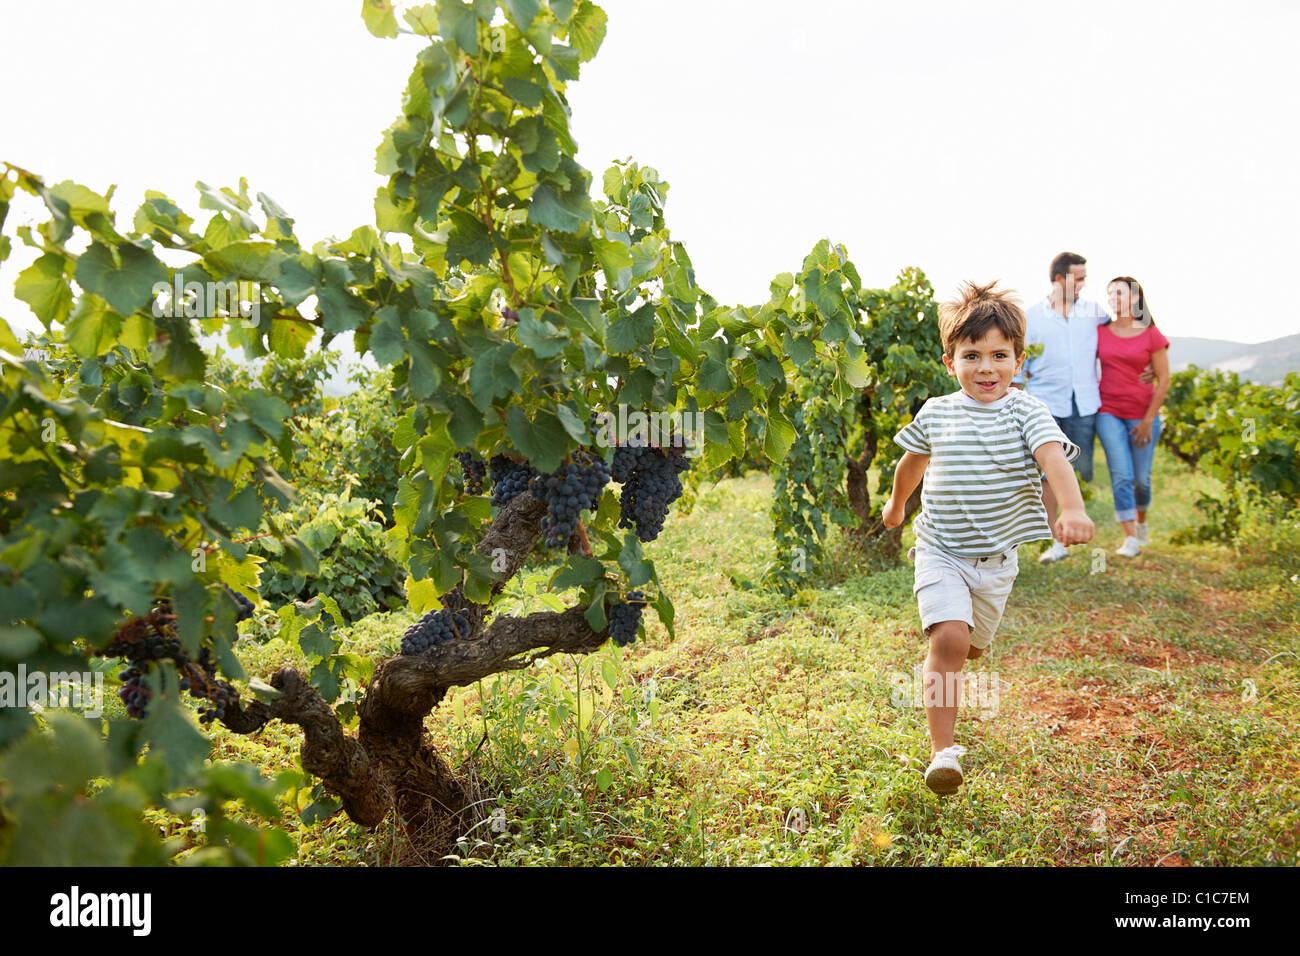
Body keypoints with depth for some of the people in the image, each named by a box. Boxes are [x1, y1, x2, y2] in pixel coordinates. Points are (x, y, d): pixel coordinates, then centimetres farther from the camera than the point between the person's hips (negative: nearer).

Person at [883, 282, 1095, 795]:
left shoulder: (1026, 412, -10)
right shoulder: (935, 413, -3)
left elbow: (1054, 458, -29)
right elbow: (913, 462, 17)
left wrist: (1073, 509, -47)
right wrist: (895, 505, 31)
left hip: (997, 557, 1)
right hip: (941, 551, -1)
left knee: (973, 646, 18)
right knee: (949, 639, -20)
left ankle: (944, 666, 56)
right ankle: (942, 752, -13)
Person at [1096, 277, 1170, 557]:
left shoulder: (1152, 336, -2)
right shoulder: (1100, 333, 5)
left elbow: (1164, 381, -1)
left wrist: (1148, 420, -6)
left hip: (1142, 415, -1)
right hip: (1108, 413, 1)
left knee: (1141, 478, 6)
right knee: (1121, 475, -8)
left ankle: (1141, 522, 36)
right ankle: (1130, 540, -5)